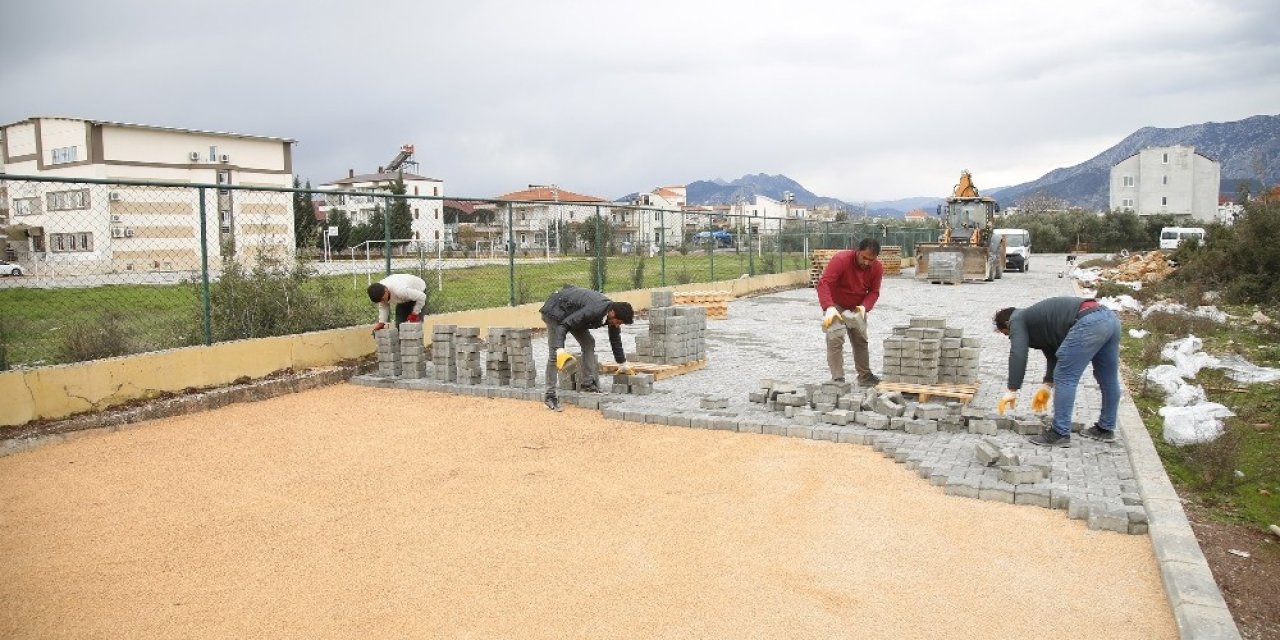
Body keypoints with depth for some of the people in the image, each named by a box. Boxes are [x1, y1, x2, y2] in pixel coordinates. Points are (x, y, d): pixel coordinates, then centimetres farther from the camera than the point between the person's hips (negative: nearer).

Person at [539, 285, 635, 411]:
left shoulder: (612, 312, -10)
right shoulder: (593, 311, -37)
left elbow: (615, 339, 7)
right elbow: (564, 325, -34)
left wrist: (623, 364, 16)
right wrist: (560, 349, -45)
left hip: (571, 313, 9)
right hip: (555, 310, -9)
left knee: (589, 343, 2)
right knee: (554, 353, -13)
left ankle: (588, 383, 5)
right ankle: (550, 395, -11)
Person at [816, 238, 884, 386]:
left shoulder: (877, 268, -14)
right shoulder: (841, 260, -30)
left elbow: (874, 291, -7)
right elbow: (823, 283, -37)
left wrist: (864, 306, -28)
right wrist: (829, 308, -49)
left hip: (856, 308, 5)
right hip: (835, 306, -5)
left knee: (861, 340, 13)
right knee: (835, 338, -18)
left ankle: (865, 376, 27)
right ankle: (837, 379, -16)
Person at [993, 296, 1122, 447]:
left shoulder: (1018, 320, 10)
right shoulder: (1037, 318, 35)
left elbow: (1018, 355, -4)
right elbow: (1054, 352, 37)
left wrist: (1012, 390, -3)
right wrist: (1048, 384, 36)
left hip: (1089, 322, -10)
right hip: (1109, 317, 10)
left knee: (1065, 378, -2)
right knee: (1108, 379, 19)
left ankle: (1060, 434, 1)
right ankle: (1106, 429, 32)